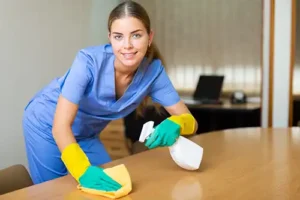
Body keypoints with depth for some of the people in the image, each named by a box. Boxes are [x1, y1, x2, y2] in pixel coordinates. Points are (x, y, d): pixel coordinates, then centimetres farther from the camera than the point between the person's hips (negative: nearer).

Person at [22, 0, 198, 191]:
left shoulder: (153, 70, -20)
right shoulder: (89, 61, -33)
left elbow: (190, 120, -19)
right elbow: (61, 126, -36)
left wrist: (175, 125, -42)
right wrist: (83, 170, -52)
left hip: (86, 135, 4)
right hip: (47, 126, -4)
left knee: (109, 190, 6)